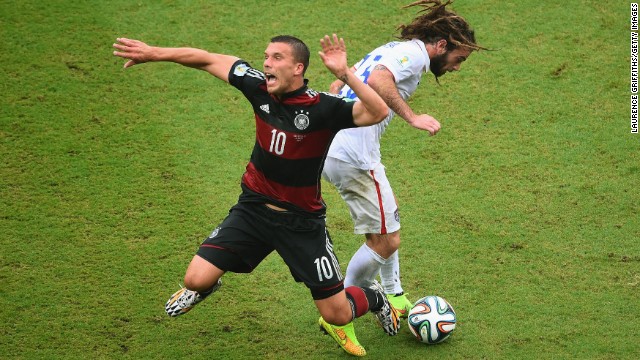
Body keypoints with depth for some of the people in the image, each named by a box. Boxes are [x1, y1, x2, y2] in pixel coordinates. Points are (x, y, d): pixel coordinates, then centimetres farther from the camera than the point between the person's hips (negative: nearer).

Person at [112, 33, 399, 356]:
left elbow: (378, 112, -38)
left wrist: (344, 74, -48)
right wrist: (153, 53, -1)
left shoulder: (323, 108, -24)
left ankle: (373, 298, 40)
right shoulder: (259, 87, -11)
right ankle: (204, 288, 33)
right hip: (254, 207, 3)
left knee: (337, 315, 3)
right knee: (196, 279, -7)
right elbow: (209, 60, -1)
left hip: (302, 221, -3)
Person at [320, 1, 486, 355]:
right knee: (385, 241, -2)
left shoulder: (393, 49, 21)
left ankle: (393, 299, 36)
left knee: (390, 215, 26)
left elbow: (337, 85, 25)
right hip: (354, 156, -11)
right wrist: (413, 117, -23)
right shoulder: (415, 53, -8)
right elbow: (378, 81, -28)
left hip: (332, 144, 11)